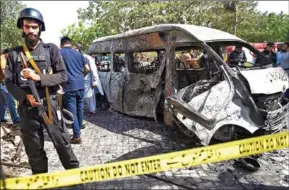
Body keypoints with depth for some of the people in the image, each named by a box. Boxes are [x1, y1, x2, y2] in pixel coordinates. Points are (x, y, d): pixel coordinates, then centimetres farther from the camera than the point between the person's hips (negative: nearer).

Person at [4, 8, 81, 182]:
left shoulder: (51, 49, 0)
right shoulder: (14, 54, 5)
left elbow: (63, 76, -4)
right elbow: (8, 82, 4)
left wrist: (39, 78, -17)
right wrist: (25, 96, -14)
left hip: (49, 105, -2)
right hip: (26, 108, 2)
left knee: (62, 142, 6)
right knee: (34, 149, 13)